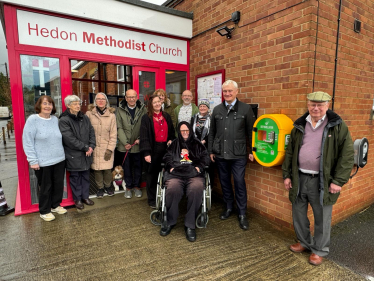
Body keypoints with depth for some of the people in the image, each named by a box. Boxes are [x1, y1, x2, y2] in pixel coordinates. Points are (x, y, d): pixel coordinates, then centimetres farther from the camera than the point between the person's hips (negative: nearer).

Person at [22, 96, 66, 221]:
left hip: (59, 159, 5)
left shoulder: (55, 119, 5)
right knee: (46, 187, 8)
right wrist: (33, 161, -13)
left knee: (59, 184, 15)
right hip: (43, 162, -5)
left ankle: (55, 205, 36)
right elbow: (27, 142, -10)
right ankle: (44, 211, 28)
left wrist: (62, 153, 11)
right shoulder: (32, 120, -9)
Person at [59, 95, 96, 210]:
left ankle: (85, 196, 30)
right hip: (73, 155, -5)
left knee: (85, 176, 15)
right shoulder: (64, 120, -11)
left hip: (86, 154, 5)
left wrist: (91, 146, -9)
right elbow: (70, 139, -18)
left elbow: (91, 132, 6)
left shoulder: (84, 118, 8)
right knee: (75, 178, 9)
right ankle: (77, 199, 24)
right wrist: (85, 147, -16)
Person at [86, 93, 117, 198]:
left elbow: (113, 135, 0)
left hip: (107, 148, 0)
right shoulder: (89, 114, -1)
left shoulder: (111, 115, 0)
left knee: (107, 169, 2)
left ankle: (108, 186, 27)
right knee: (97, 169, 5)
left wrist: (110, 149, -6)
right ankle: (100, 188, 26)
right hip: (94, 147, 0)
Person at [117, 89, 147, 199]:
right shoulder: (120, 110, 1)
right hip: (125, 145, 1)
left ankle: (137, 186, 29)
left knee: (138, 166, 11)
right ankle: (128, 187, 28)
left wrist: (140, 139, -11)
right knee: (127, 166, 11)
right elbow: (119, 128, -2)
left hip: (138, 144, 0)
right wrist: (125, 143, -9)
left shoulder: (143, 109, -1)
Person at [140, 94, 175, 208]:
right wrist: (146, 153, -15)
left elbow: (172, 131, 21)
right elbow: (144, 136, -8)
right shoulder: (146, 118, -2)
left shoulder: (166, 116, 13)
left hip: (165, 148, 4)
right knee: (152, 174, 5)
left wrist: (171, 140, 0)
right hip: (153, 149, -4)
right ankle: (152, 199, 17)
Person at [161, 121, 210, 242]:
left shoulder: (197, 144, 26)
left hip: (194, 174, 0)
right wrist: (170, 167, 0)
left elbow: (205, 157, 17)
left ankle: (189, 225, -20)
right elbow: (167, 158, 20)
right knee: (172, 190, -34)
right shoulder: (174, 144, 28)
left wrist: (199, 167, -1)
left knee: (196, 190, -35)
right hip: (175, 174, 0)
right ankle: (170, 222, -11)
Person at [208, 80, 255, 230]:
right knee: (224, 182, 13)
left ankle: (242, 214, 15)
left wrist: (251, 151, -1)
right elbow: (212, 132, 11)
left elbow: (250, 132, 0)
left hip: (238, 154, -3)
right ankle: (229, 207, 32)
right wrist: (211, 150, 9)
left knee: (239, 183, 0)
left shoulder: (246, 109, -1)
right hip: (220, 153, 4)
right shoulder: (217, 109, 8)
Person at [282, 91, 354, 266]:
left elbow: (347, 155, -7)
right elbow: (290, 152, 10)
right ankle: (304, 242, 40)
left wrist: (338, 181, -12)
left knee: (322, 218, 11)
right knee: (298, 214, 16)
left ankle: (319, 250, 33)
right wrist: (287, 175, 7)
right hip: (299, 179, 4)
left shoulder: (337, 126, -5)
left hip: (322, 181, -4)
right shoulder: (299, 126, 6)